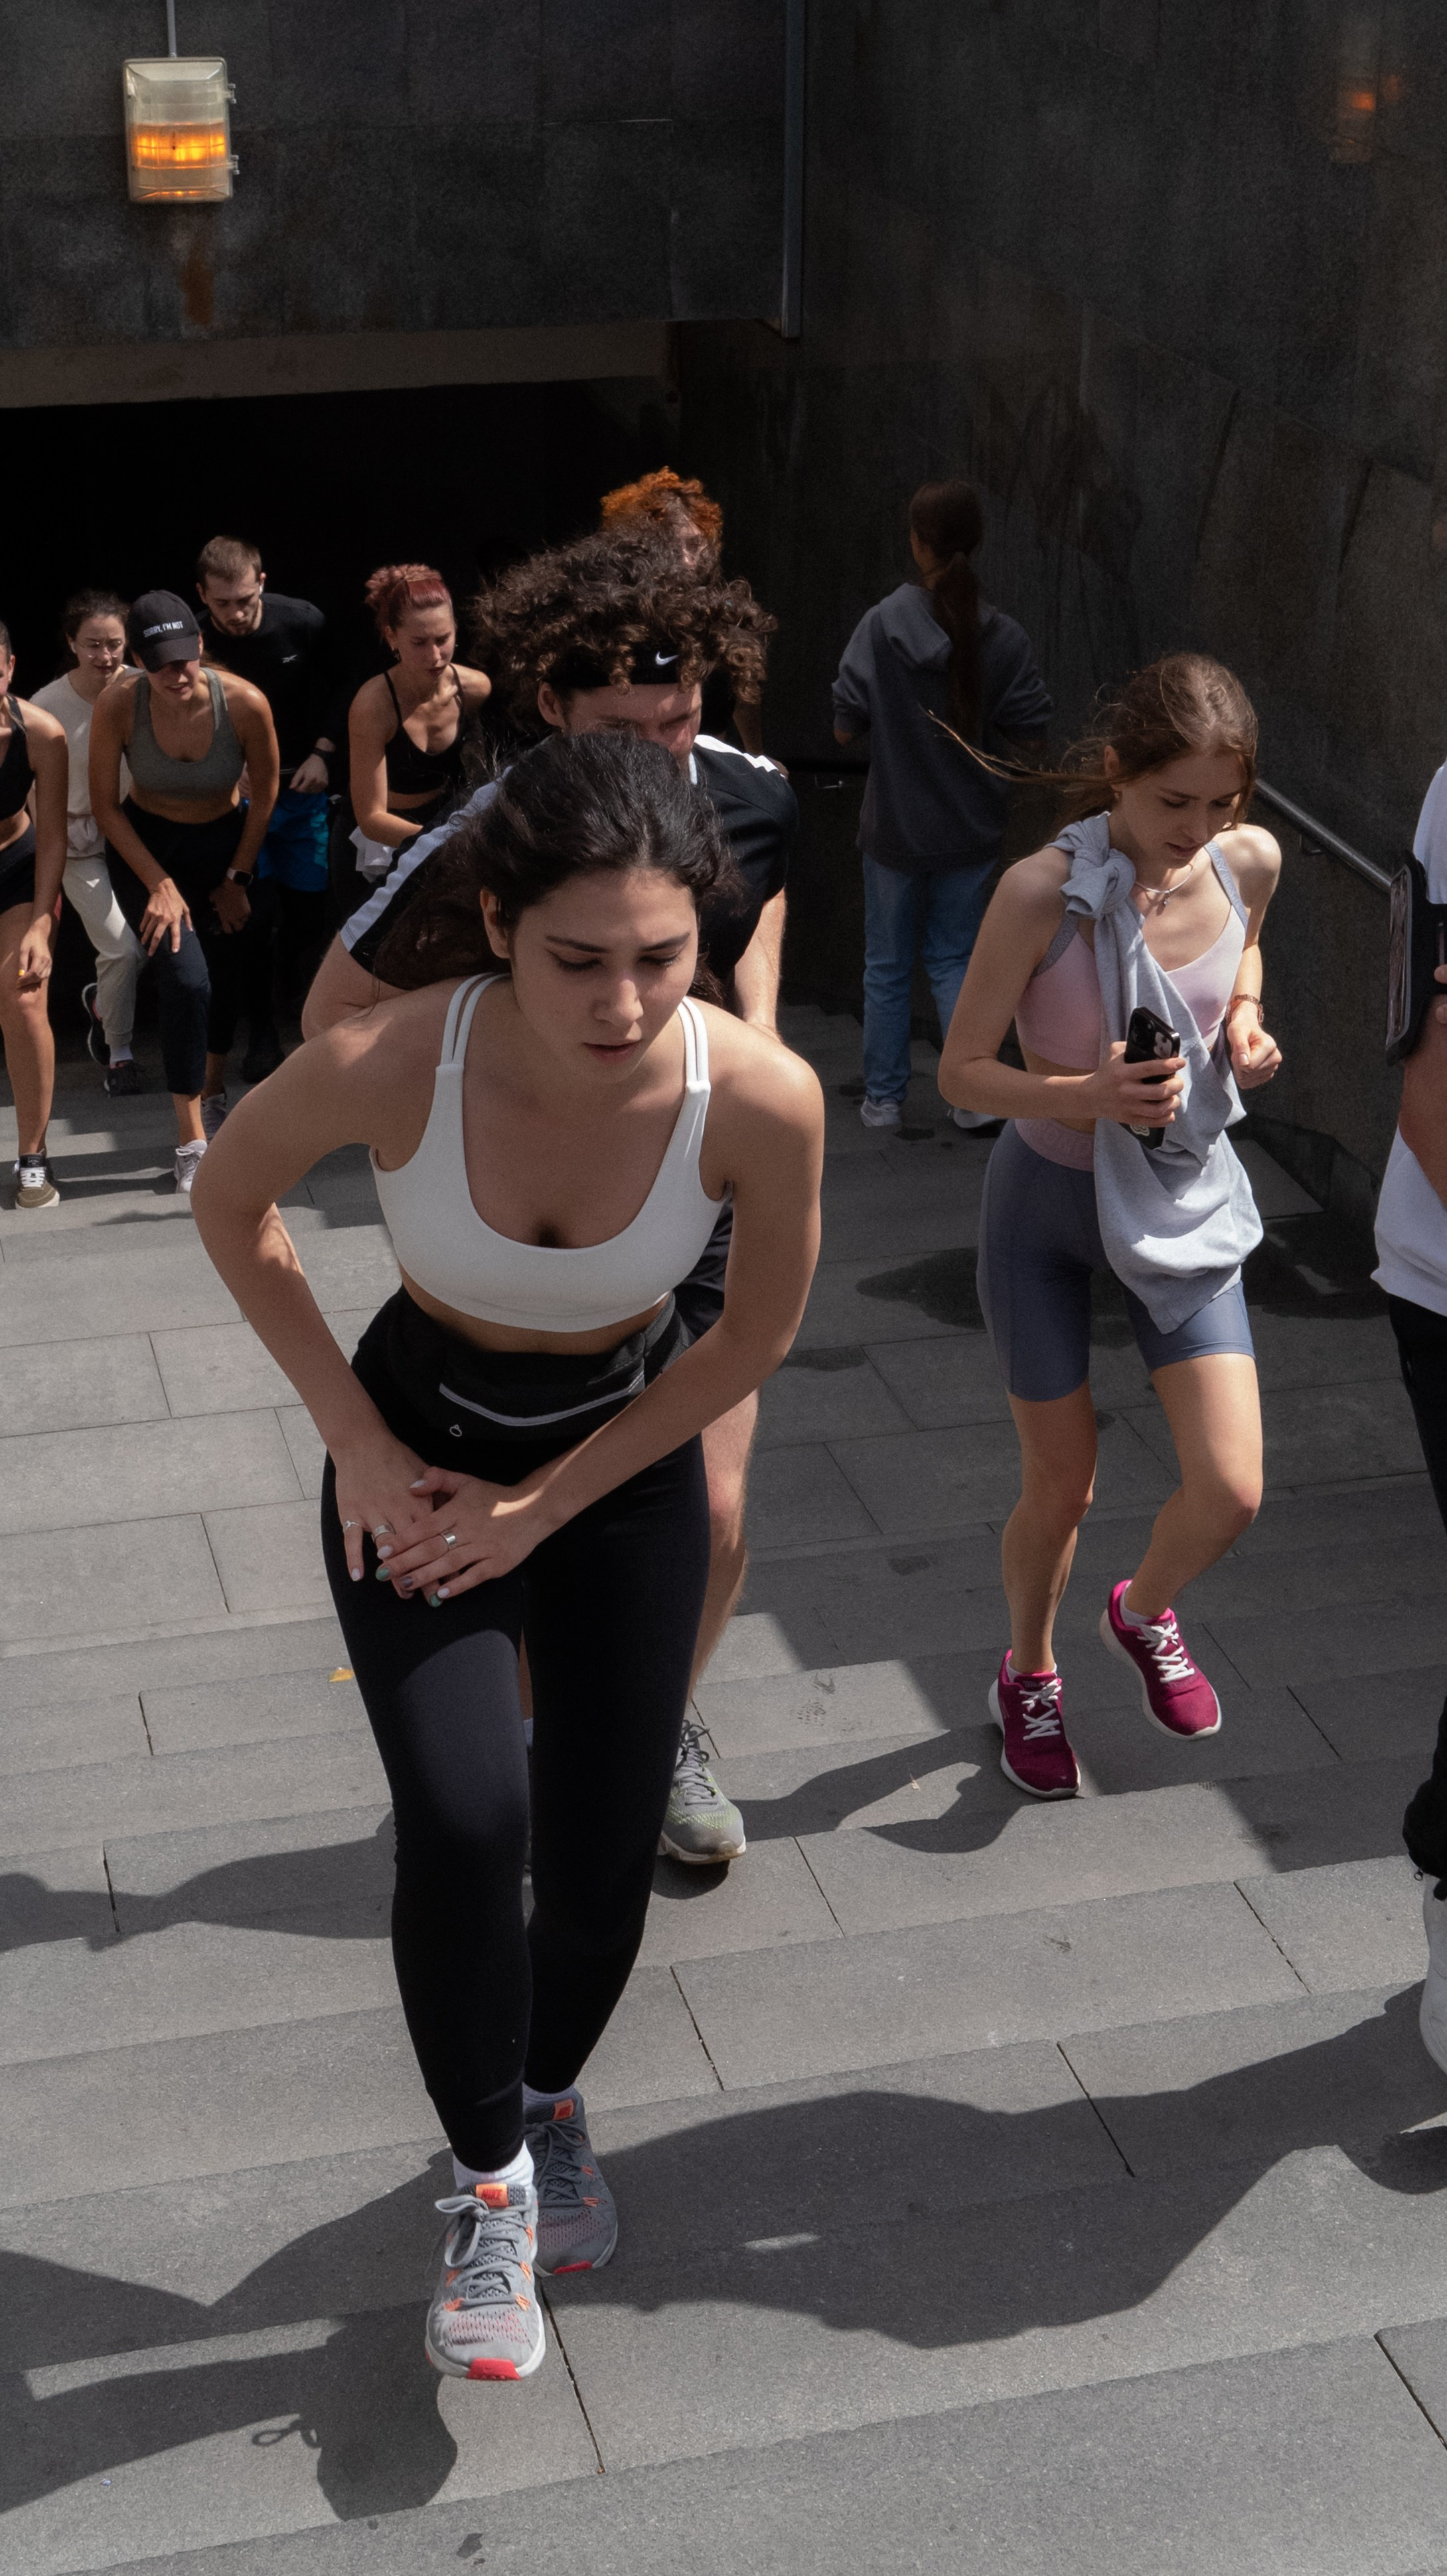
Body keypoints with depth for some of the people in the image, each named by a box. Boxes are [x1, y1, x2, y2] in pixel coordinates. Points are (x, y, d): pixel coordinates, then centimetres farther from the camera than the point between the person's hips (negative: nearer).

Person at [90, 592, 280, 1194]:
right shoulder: (117, 705, -26)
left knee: (225, 976, 8)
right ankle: (191, 1142, -10)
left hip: (224, 842, 2)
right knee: (186, 978, -18)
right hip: (145, 845, -2)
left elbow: (263, 797, -6)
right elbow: (105, 806, -12)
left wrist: (237, 878, 0)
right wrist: (159, 884, -15)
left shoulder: (245, 703, -25)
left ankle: (213, 1099, 36)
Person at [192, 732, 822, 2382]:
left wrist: (542, 1507, -9)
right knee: (461, 1823, -18)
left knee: (606, 1852, 3)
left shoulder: (762, 1100, -29)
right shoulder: (388, 1065, -32)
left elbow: (756, 1336, -10)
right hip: (423, 1452, -1)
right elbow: (230, 1200, -9)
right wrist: (353, 1439, -9)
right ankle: (490, 2176, 8)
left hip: (627, 1460, 1)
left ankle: (551, 2100, 36)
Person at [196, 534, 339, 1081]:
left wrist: (322, 754, -8)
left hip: (302, 788, 2)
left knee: (309, 909, 5)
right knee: (257, 913, -11)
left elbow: (336, 692, 5)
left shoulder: (304, 624, -11)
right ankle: (261, 1035, 3)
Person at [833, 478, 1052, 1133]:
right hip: (971, 828, 2)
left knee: (886, 966, 14)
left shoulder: (884, 624, -15)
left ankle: (884, 1098, 21)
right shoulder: (1004, 637, -11)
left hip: (895, 827, -1)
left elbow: (845, 728, -12)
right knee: (953, 957, 17)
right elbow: (1030, 744, -7)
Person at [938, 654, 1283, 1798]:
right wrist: (1086, 1094, -33)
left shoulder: (1249, 860, -11)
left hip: (1186, 1197, 3)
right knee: (1061, 1486, 9)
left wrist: (1245, 1020, -7)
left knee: (1232, 1490, -5)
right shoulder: (1043, 892, -24)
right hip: (1049, 1198, -3)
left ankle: (1145, 1613, 31)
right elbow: (961, 1071, -16)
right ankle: (1030, 1675, 41)